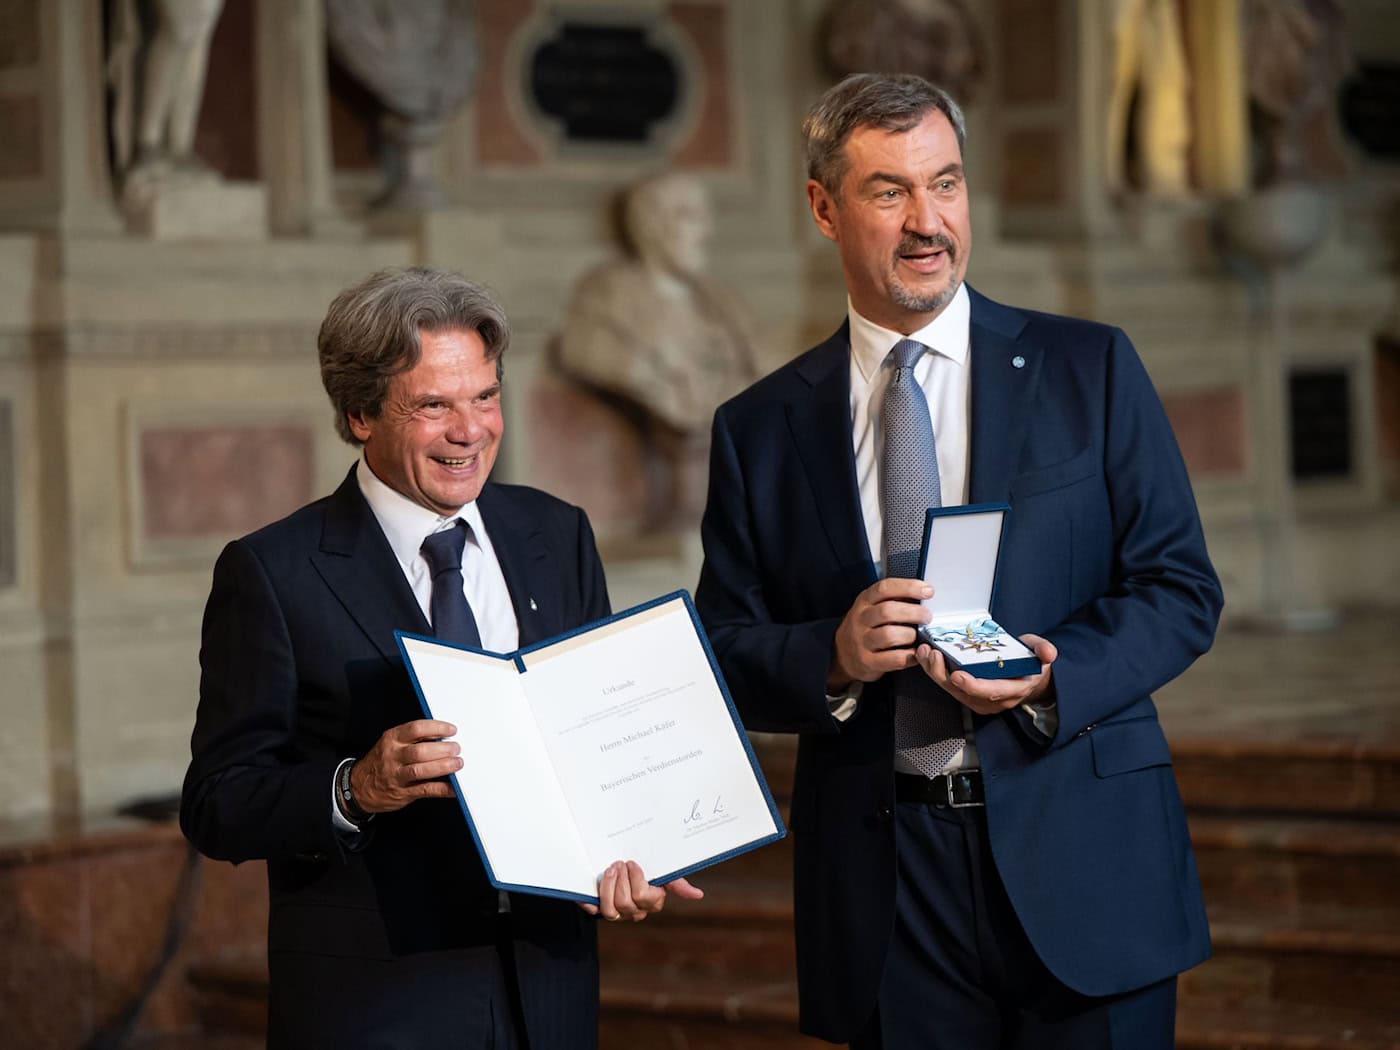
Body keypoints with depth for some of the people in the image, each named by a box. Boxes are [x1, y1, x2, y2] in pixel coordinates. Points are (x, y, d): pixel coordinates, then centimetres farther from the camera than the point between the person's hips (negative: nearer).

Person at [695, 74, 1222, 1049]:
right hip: (883, 886, 1)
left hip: (1081, 860, 0)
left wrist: (1055, 678, -16)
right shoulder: (761, 429, 6)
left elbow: (1182, 587, 1)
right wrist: (834, 659, -15)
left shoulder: (1091, 371, 4)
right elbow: (727, 655, 6)